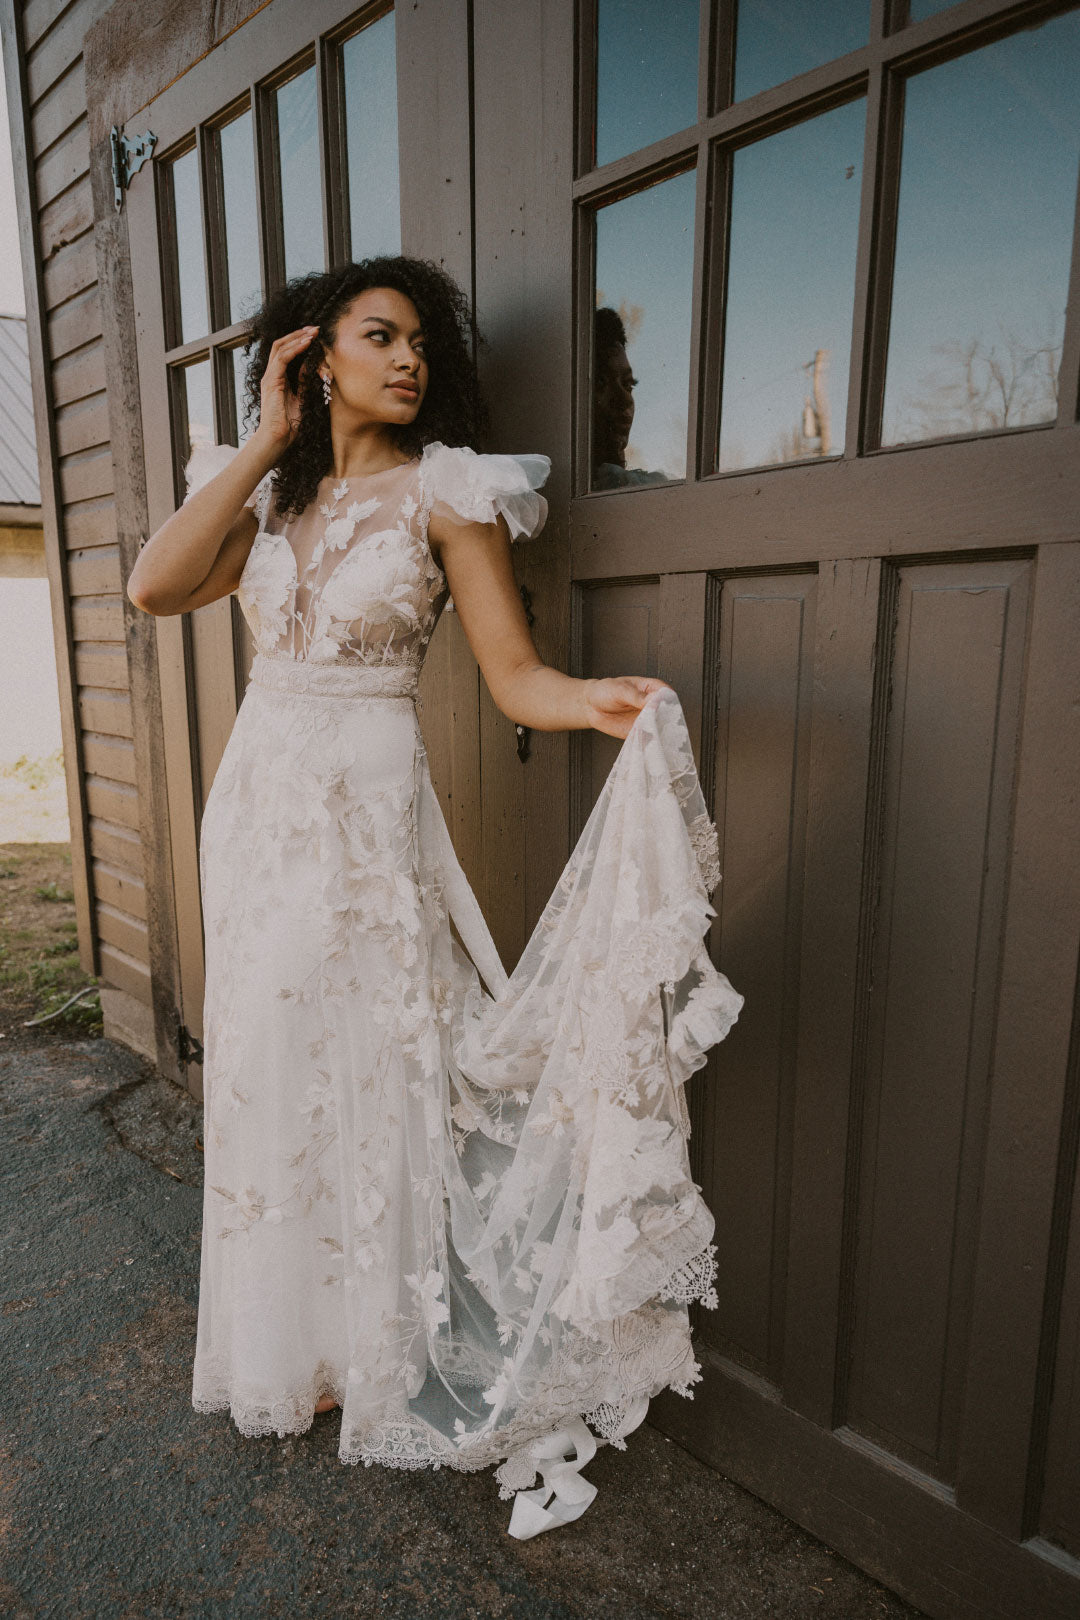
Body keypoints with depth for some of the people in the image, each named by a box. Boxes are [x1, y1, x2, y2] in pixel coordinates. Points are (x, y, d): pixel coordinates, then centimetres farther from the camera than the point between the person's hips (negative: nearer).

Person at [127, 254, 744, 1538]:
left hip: (365, 819, -5)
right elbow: (154, 585, -7)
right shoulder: (266, 493, 9)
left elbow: (514, 674, -12)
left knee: (357, 1071, 4)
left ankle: (368, 1348, 30)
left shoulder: (442, 491, -4)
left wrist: (602, 703, -33)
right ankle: (284, 1334, 42)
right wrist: (270, 441, -4)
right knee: (263, 1070, 16)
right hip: (256, 807, 5)